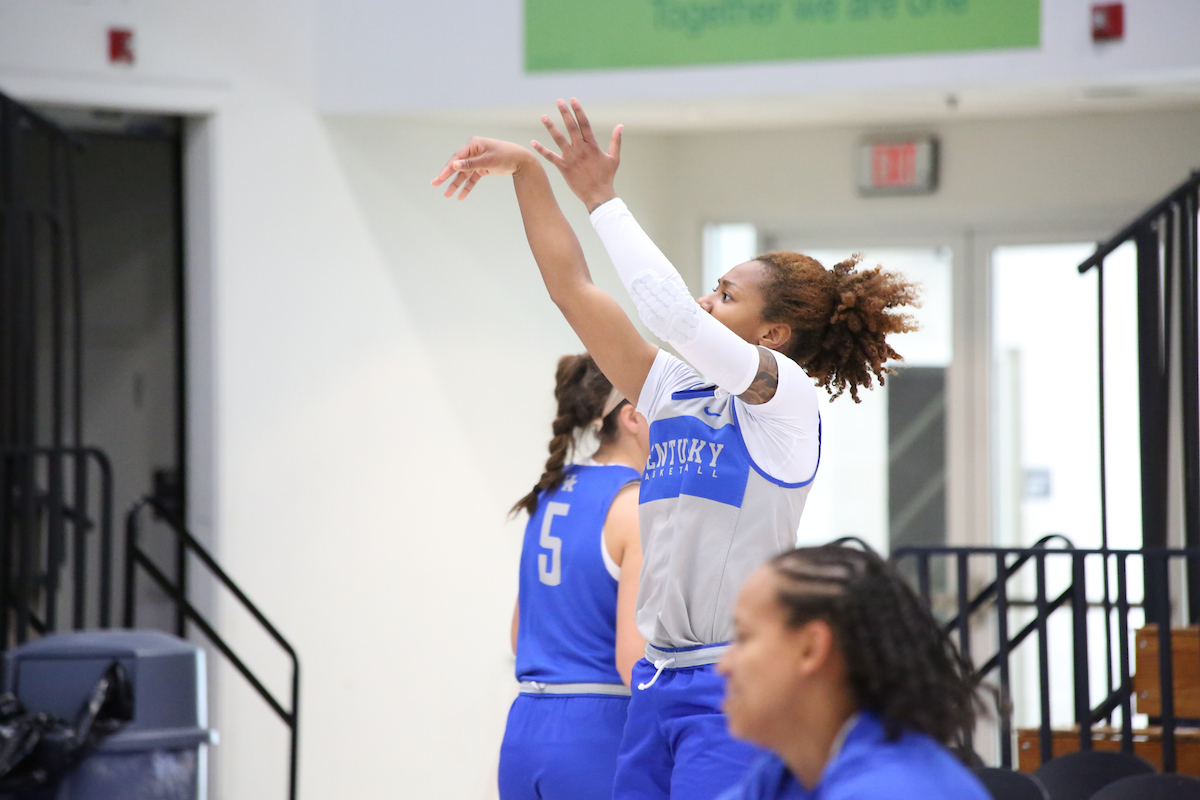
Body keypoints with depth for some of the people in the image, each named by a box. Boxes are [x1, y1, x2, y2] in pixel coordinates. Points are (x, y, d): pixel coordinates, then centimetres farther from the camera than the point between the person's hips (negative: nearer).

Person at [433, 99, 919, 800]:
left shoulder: (785, 395, -6)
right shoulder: (674, 391, 15)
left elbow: (672, 312, -19)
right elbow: (572, 287, 13)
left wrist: (601, 197, -14)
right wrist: (527, 173, 6)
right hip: (659, 683, 8)